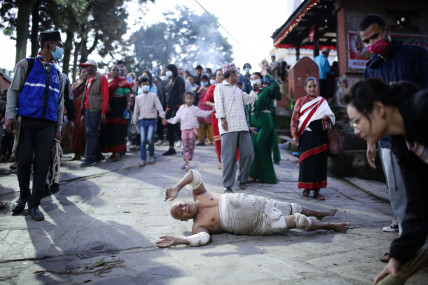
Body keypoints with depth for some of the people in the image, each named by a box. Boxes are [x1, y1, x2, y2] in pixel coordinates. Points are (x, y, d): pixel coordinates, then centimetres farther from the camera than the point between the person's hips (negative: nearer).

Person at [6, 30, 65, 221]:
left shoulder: (58, 75, 16)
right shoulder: (26, 65, 6)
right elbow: (13, 91, 4)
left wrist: (58, 128, 11)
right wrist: (11, 116, -7)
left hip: (47, 125, 3)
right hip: (25, 121, -3)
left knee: (42, 164, -2)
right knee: (24, 161, 0)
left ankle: (34, 204, 8)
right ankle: (24, 196, 24)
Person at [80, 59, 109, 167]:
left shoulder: (101, 78, -1)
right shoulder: (88, 80, 22)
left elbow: (105, 96, -7)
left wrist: (103, 112, -14)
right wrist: (83, 111, 15)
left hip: (95, 110, -8)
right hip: (86, 109, 8)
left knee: (91, 133, -11)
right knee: (88, 133, 8)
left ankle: (89, 159, -9)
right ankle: (98, 156, 16)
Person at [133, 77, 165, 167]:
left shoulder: (153, 96, 4)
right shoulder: (138, 98, 10)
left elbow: (159, 107, -1)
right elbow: (136, 110, 14)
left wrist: (163, 117, -9)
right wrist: (135, 122, 14)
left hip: (152, 120, -2)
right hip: (142, 121, 2)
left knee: (149, 138, -12)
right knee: (142, 140, -3)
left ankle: (152, 156, 12)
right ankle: (143, 160, 3)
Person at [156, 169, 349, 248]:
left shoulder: (199, 198, -3)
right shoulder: (198, 226, -11)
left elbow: (194, 173, -13)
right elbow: (203, 238, -33)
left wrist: (177, 188, -23)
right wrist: (177, 241, -42)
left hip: (253, 203, 4)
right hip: (259, 225, -3)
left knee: (292, 209, 17)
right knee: (295, 221, -5)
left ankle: (320, 214, 46)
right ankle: (329, 226, 17)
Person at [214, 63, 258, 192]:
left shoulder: (238, 90, 27)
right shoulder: (220, 88, 6)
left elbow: (248, 99, 32)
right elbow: (219, 104, -4)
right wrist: (222, 119, -15)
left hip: (242, 126, 7)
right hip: (228, 127, -6)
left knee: (248, 153, 2)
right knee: (229, 156, -6)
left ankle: (242, 180, 18)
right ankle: (227, 185, 1)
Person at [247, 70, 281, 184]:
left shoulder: (266, 90, 1)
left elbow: (275, 85, -22)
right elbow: (249, 111, 15)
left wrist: (266, 75, -10)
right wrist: (250, 125, 3)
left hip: (265, 122, -6)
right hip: (255, 124, 6)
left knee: (258, 146, -10)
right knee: (262, 149, 7)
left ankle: (255, 174, -2)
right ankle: (265, 176, 14)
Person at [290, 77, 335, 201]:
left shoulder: (323, 101, 13)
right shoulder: (301, 101, 5)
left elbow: (331, 116, 18)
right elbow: (294, 118, 1)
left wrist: (328, 117, -6)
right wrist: (294, 135, -7)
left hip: (321, 136, 3)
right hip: (306, 136, -3)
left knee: (320, 162, 2)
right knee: (306, 161, -2)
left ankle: (317, 191, 10)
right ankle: (306, 188, 13)